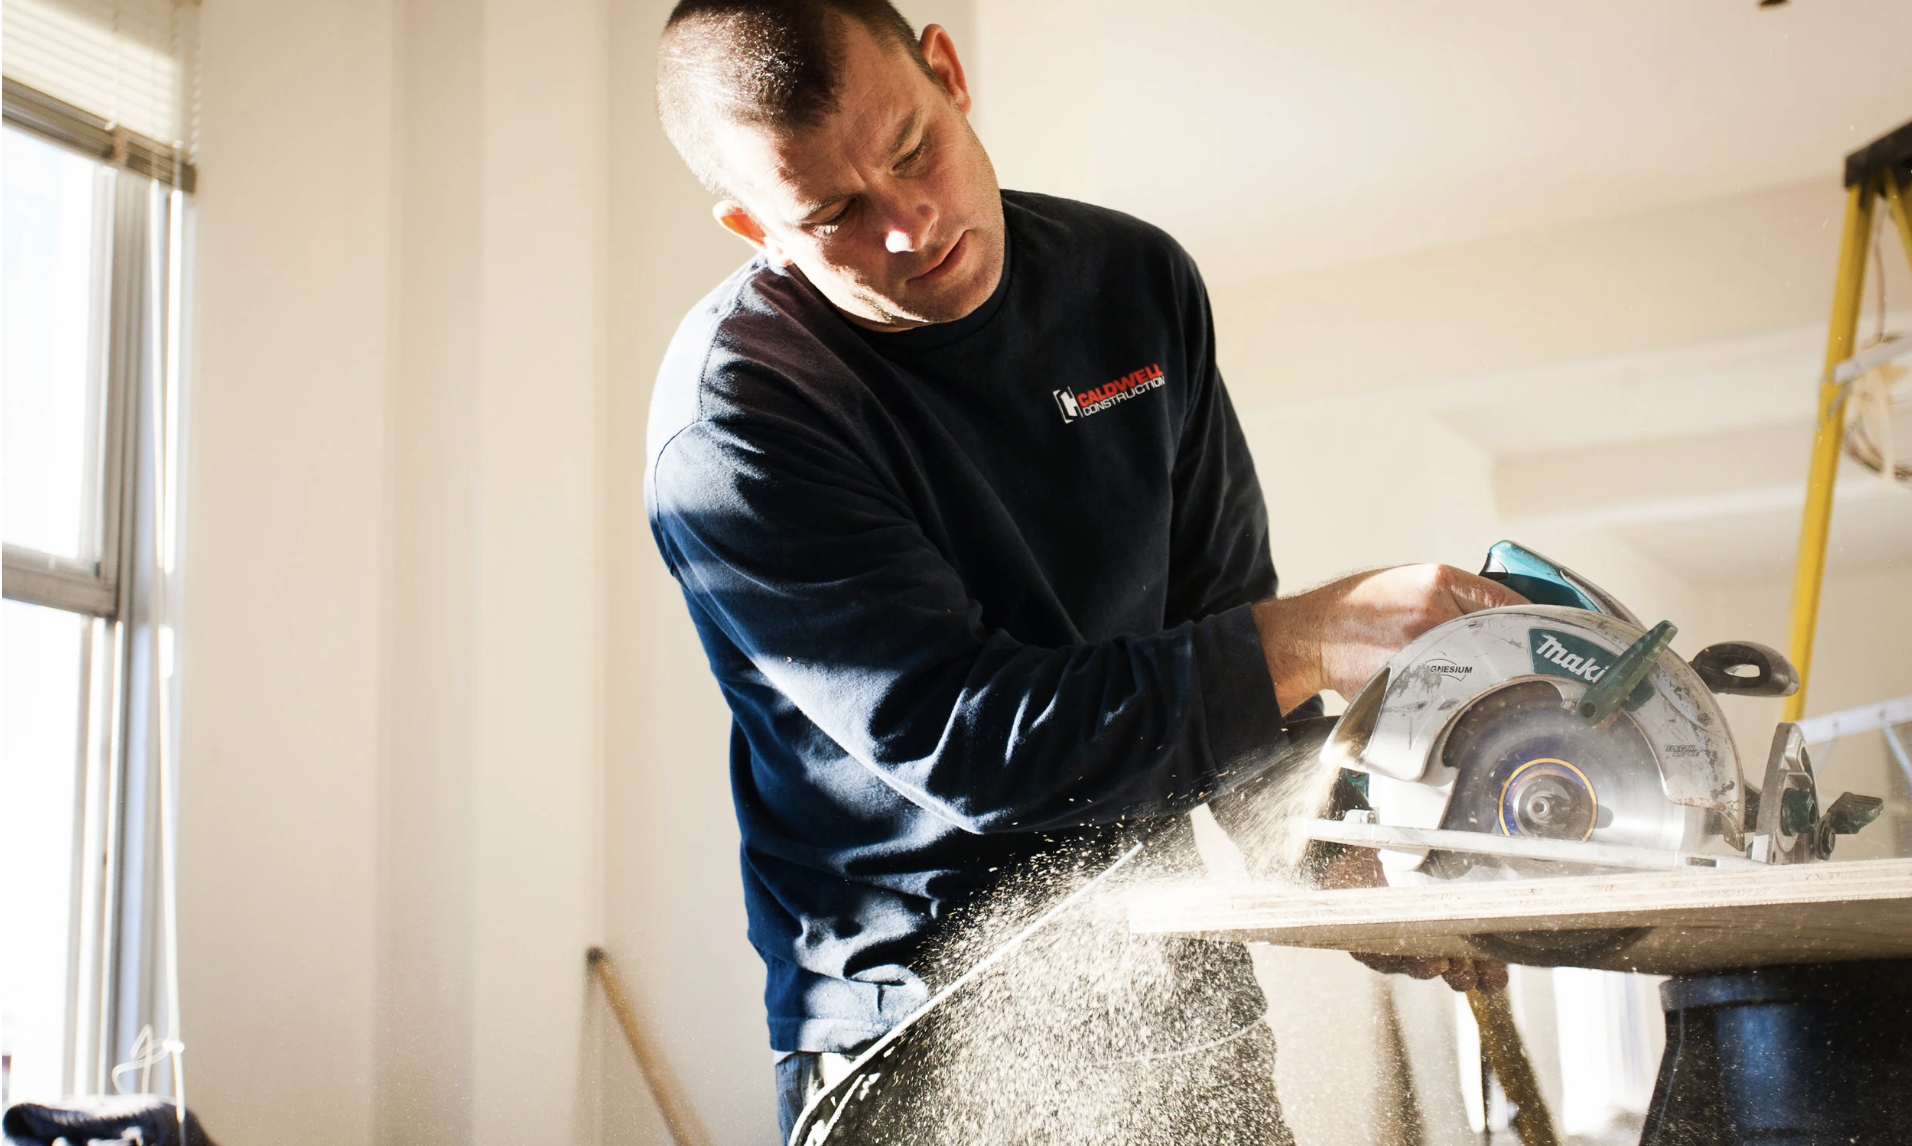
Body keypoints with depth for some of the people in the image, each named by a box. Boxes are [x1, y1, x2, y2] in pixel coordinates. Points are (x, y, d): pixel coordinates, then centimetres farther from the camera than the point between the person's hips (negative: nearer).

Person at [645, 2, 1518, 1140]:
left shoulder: (1140, 282, 0)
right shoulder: (729, 426, -18)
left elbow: (1220, 617, 9)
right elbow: (965, 742, -23)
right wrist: (1311, 639, -26)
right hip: (914, 1034, -4)